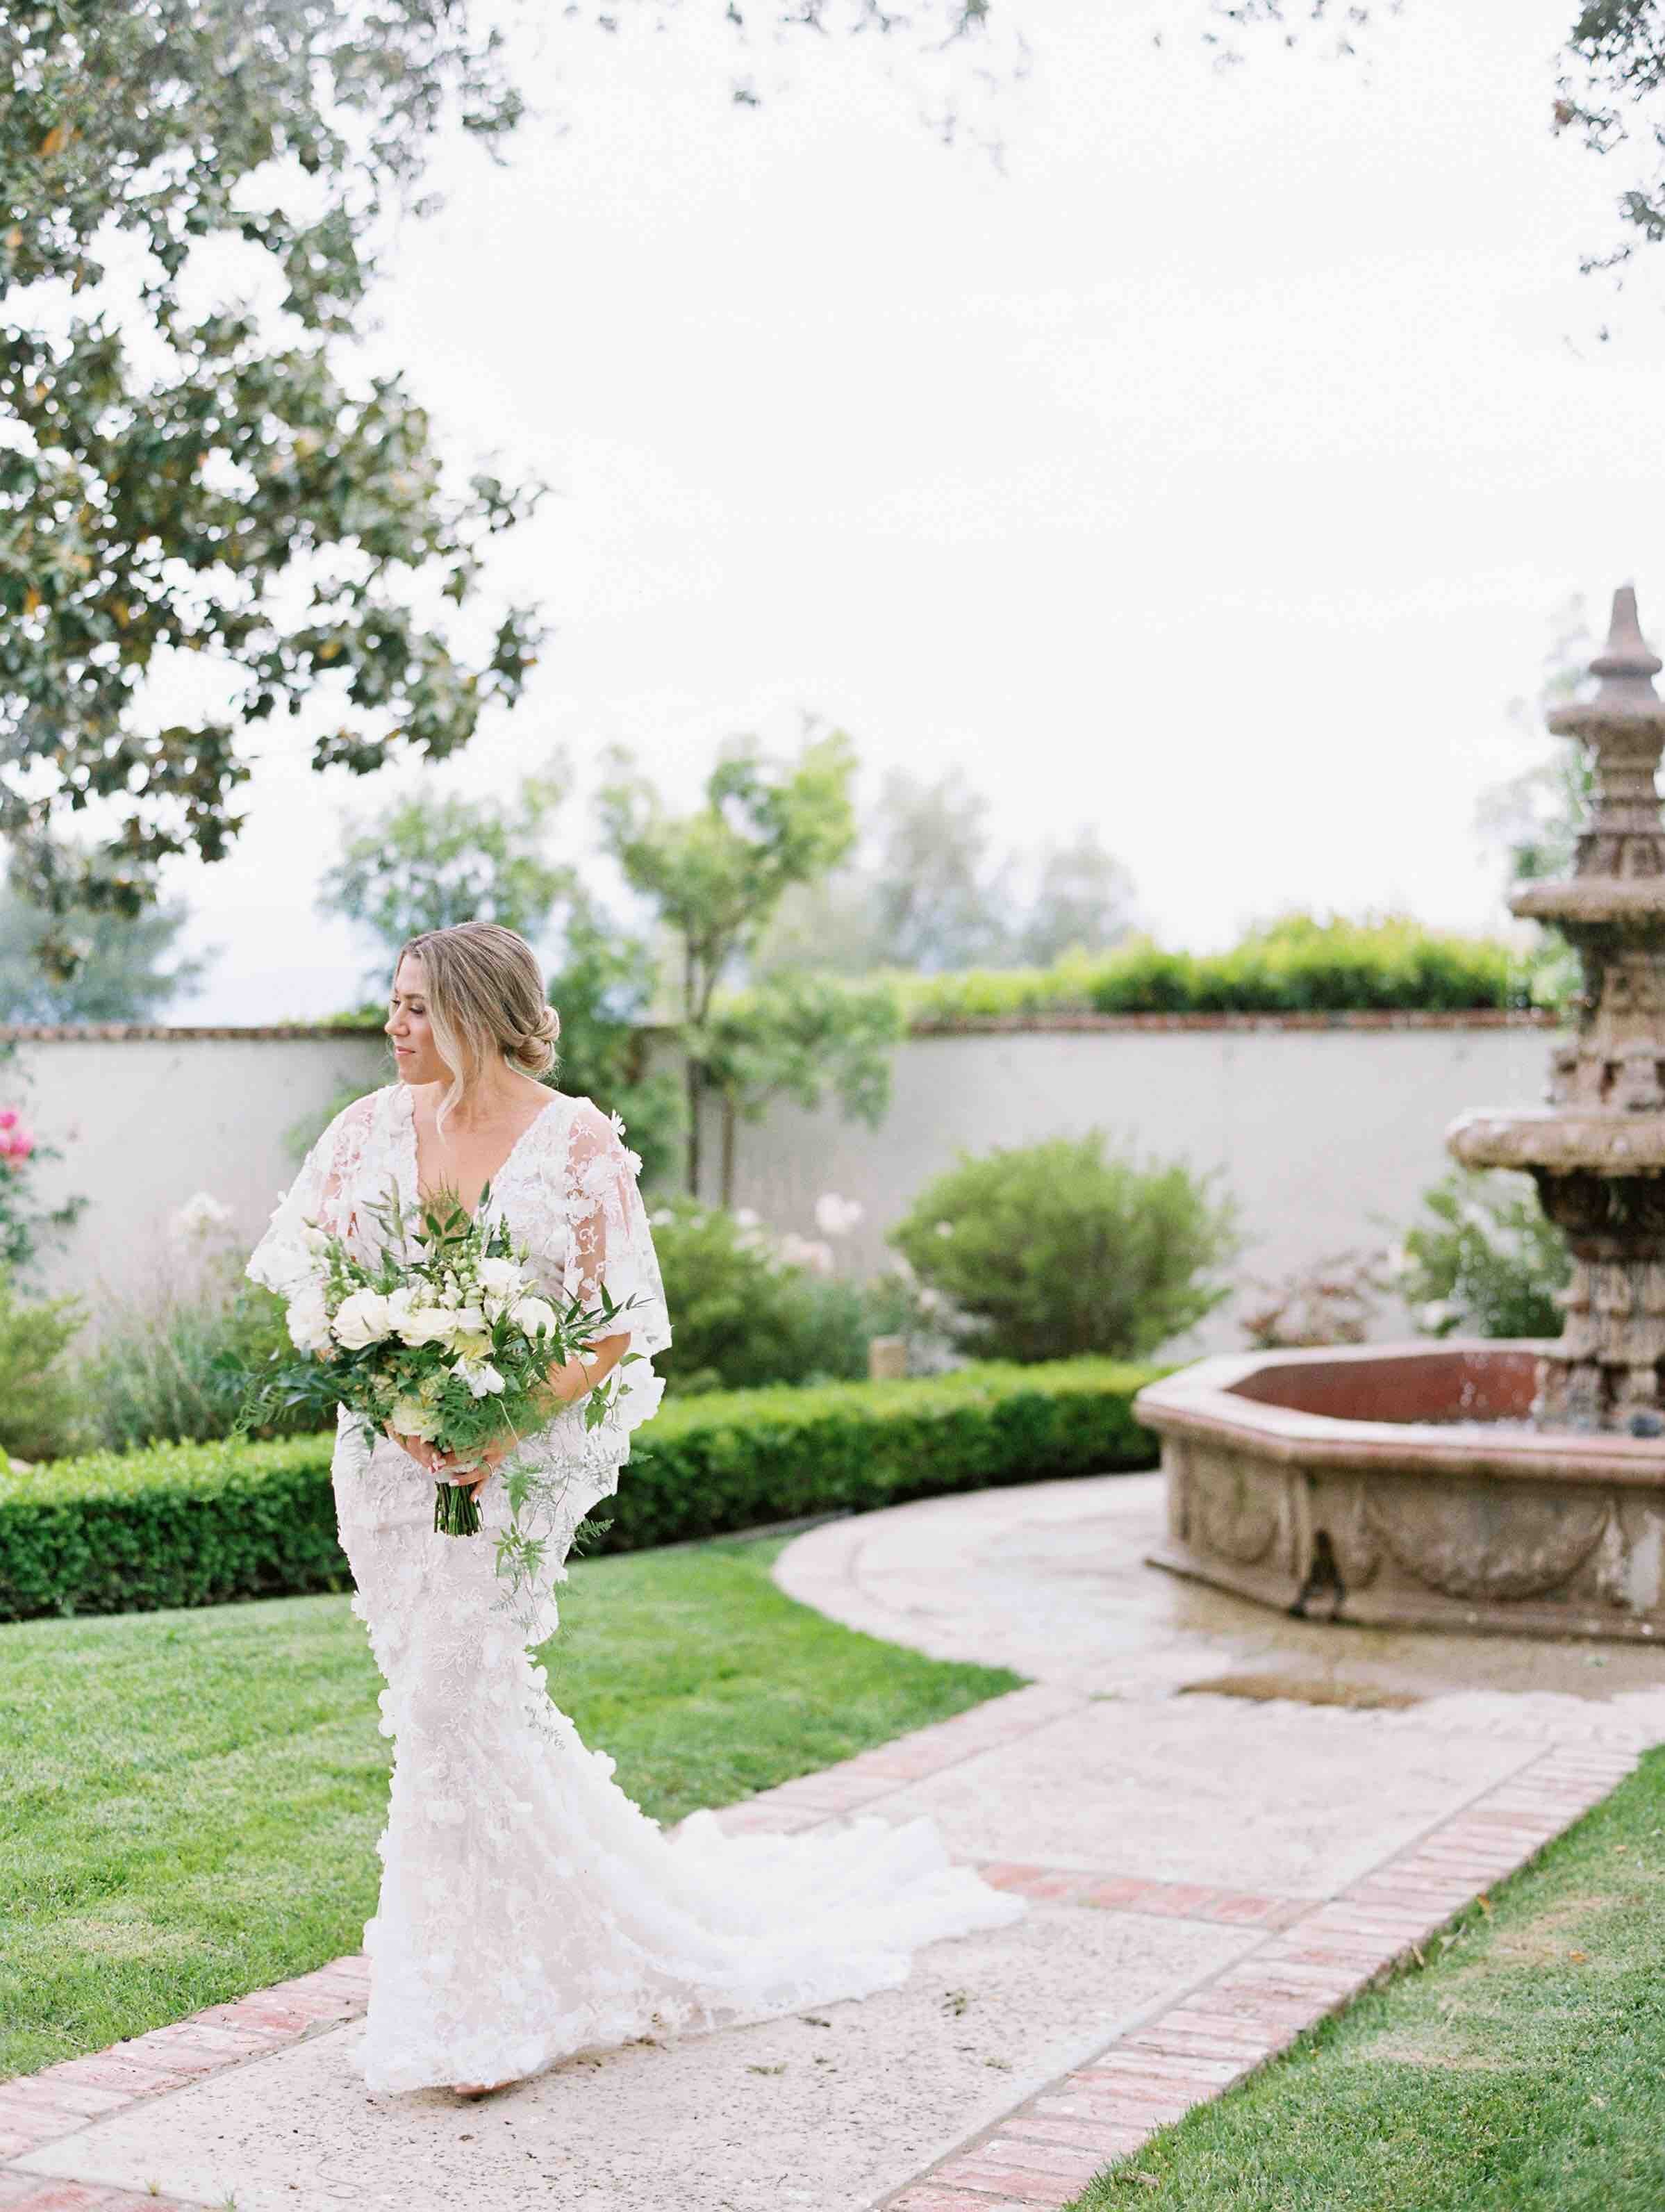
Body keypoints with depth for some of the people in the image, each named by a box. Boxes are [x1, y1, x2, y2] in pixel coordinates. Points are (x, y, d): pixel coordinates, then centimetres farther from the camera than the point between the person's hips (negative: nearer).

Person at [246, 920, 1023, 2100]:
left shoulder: (576, 1144, -8)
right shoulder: (373, 1130, 5)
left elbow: (615, 1329, -8)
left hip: (517, 1460, -5)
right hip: (388, 1459, 5)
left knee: (454, 1688, -12)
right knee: (442, 1695, 9)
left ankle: (481, 1996, 3)